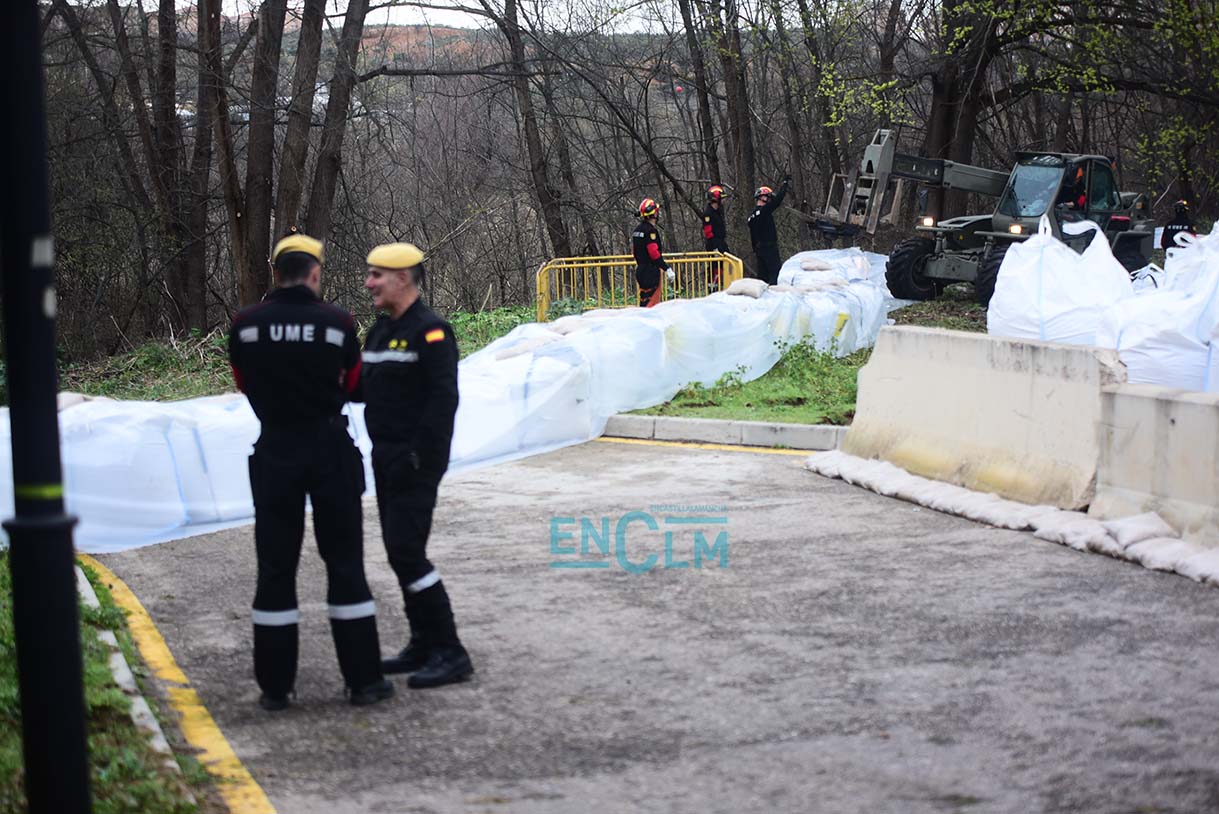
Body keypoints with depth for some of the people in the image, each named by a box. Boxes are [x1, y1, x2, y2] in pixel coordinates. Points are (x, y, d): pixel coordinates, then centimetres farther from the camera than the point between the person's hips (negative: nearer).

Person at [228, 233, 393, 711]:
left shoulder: (246, 324, -5)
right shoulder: (337, 322, -8)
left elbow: (245, 384, 8)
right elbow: (351, 385, 5)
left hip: (275, 453, 1)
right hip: (330, 452, -1)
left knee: (275, 568, 8)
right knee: (344, 564, 8)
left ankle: (274, 685, 10)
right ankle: (363, 679, 10)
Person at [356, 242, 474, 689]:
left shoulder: (430, 330, -14)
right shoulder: (380, 330, 15)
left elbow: (442, 399, -20)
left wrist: (418, 457, -22)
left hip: (416, 462, -10)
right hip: (386, 459, 10)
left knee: (407, 552, -13)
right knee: (400, 552, 13)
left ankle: (450, 654, -8)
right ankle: (423, 645, 22)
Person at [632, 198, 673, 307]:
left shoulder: (637, 230, 13)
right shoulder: (650, 230, -16)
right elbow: (654, 253, -21)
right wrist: (667, 269, -17)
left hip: (640, 269, 9)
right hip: (651, 272, -9)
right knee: (650, 302, -10)